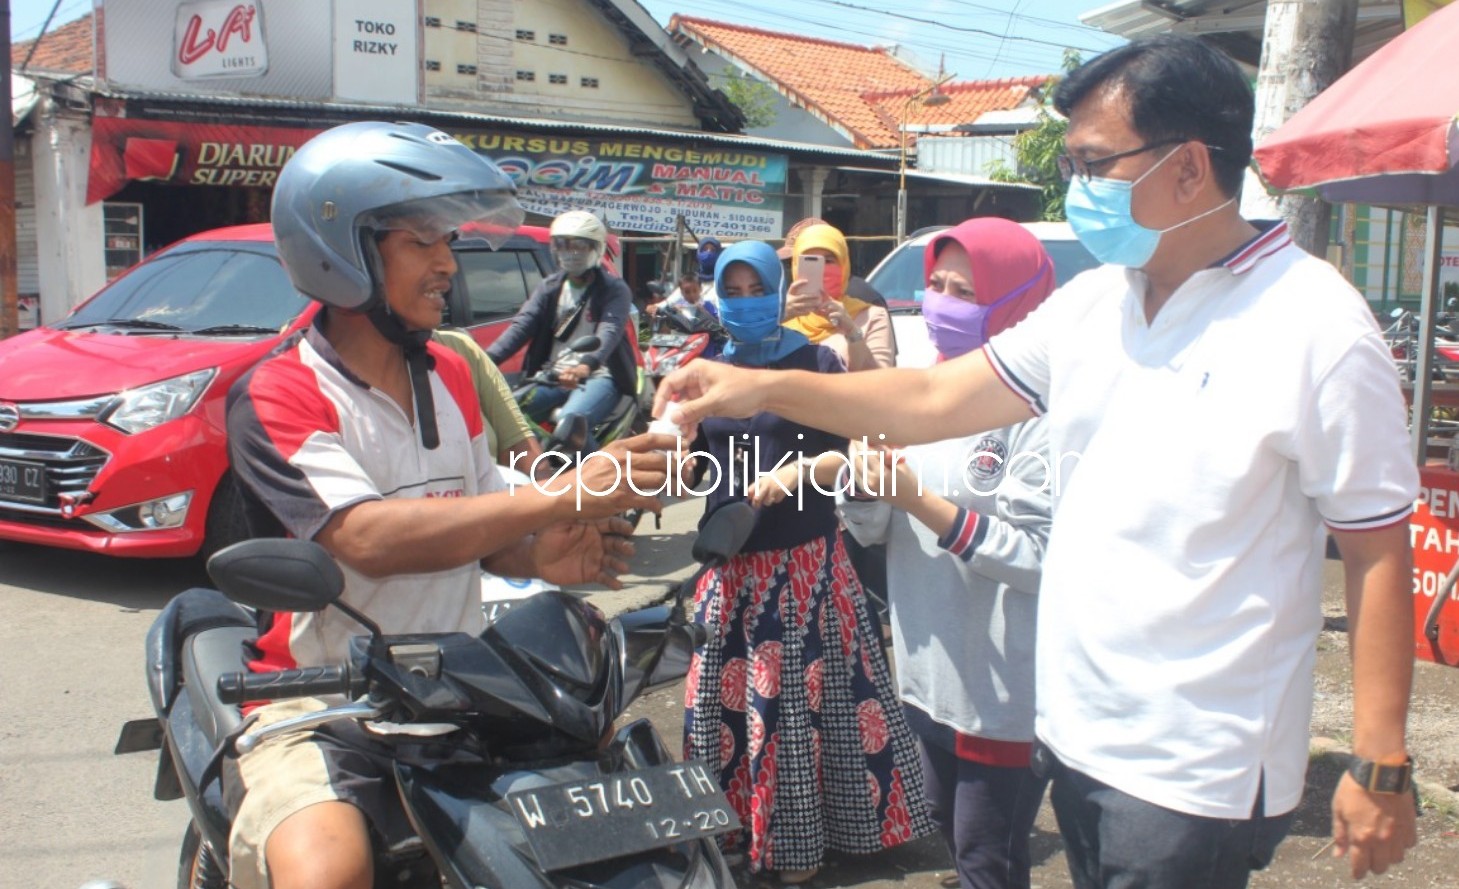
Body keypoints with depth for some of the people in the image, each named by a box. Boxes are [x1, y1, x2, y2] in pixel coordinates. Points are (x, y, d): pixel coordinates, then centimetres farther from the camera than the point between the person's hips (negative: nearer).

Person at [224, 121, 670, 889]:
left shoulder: (450, 375, 12)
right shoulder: (275, 397, -10)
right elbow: (368, 539, -25)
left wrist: (543, 555, -7)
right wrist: (564, 495, -30)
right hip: (321, 702, -5)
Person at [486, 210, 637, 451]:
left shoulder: (614, 289, 0)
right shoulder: (550, 286, 13)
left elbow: (610, 332, -20)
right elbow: (522, 325, -2)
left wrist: (585, 366, -43)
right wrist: (487, 358, -23)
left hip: (598, 376, -5)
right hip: (551, 376, 5)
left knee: (569, 422, -35)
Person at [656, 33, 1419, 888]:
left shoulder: (1318, 331, -15)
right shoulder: (1091, 303, 2)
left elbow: (1379, 550, -12)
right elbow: (935, 400, 5)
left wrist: (1382, 765, -10)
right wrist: (763, 388, -2)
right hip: (1075, 733, 7)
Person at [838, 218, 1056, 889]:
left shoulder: (1036, 411, -18)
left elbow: (1037, 553, -24)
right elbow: (870, 530, 8)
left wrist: (918, 499, -26)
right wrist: (866, 484, -14)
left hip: (1003, 686, -7)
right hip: (928, 671, 7)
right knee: (952, 832, 24)